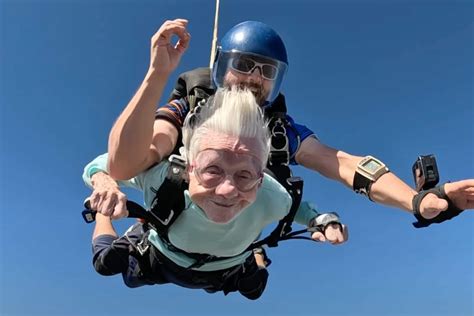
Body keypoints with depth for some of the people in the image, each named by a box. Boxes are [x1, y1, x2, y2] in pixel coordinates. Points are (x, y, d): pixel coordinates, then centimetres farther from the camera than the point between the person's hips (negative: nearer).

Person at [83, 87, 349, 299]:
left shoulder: (270, 197, -40)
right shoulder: (161, 175, -45)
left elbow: (294, 207, -16)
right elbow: (103, 163, -26)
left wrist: (323, 221, -36)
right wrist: (102, 181, -49)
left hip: (227, 273, 2)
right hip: (160, 260, -1)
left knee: (253, 289, 30)